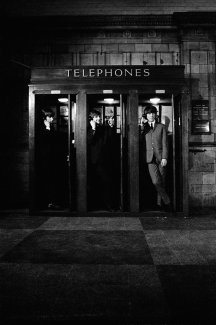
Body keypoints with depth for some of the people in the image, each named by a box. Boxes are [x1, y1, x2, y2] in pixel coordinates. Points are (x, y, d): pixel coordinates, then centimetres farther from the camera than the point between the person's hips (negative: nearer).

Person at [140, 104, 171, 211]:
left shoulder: (161, 127, 11)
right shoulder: (144, 128, 14)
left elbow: (165, 143, 4)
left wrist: (164, 158, -6)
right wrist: (143, 124, -2)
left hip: (160, 157, 0)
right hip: (150, 158, 0)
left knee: (161, 182, 2)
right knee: (156, 182, -14)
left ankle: (159, 203, 15)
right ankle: (167, 202, -5)